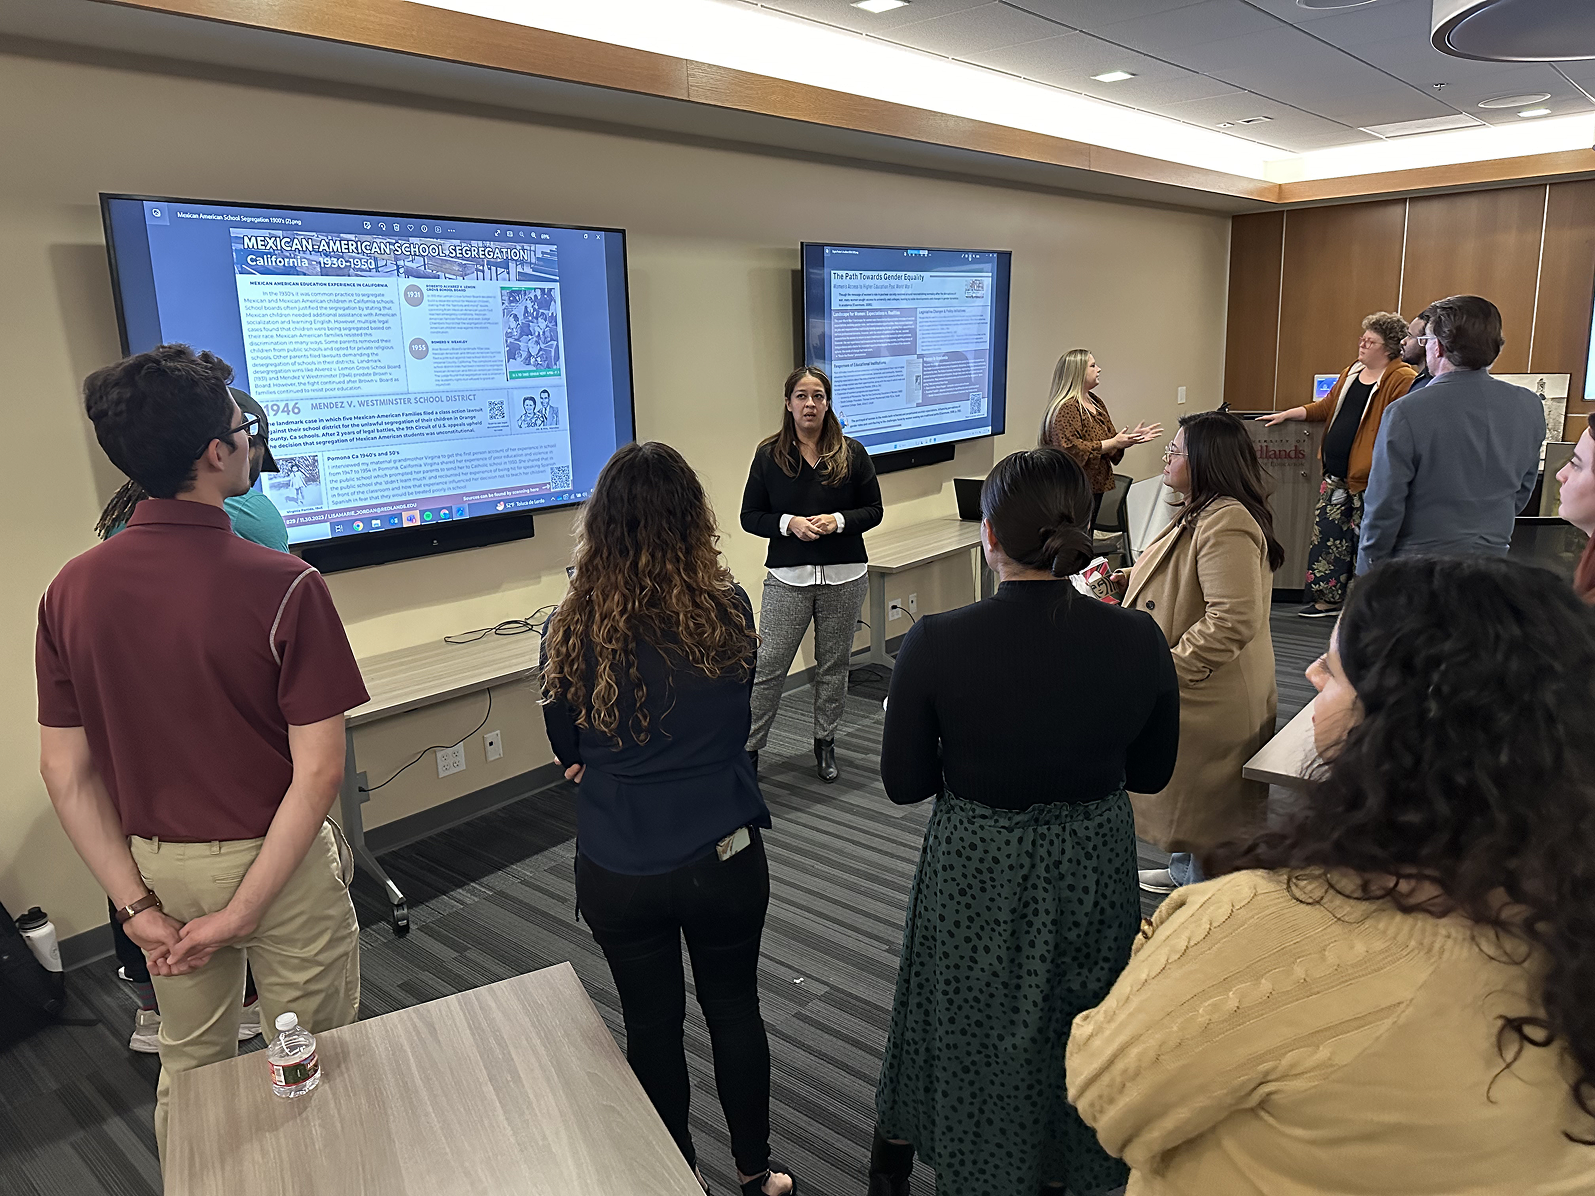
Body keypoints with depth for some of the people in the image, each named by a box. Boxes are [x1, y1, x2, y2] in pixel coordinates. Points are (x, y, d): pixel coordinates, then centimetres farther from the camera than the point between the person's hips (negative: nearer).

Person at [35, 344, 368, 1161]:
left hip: (157, 865, 5)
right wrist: (242, 913, -15)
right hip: (278, 864, -5)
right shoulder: (282, 586, -21)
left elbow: (65, 772, -3)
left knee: (188, 1067, 25)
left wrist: (137, 907, -1)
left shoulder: (70, 591, -6)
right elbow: (318, 770, -23)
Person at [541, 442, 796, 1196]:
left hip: (618, 870, 0)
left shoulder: (571, 629, -14)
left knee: (652, 1025, 19)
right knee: (734, 1008, 22)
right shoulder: (728, 610, -14)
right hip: (722, 855, 0)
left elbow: (567, 750, 0)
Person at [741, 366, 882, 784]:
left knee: (833, 664, 11)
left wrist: (838, 521, -14)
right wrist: (789, 523, -16)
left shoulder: (852, 454, 3)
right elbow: (750, 517, 2)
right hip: (787, 577, -1)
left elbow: (874, 510, 5)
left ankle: (825, 743, 27)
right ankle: (748, 747, 9)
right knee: (768, 666, -3)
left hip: (844, 577, 1)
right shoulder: (769, 456, 1)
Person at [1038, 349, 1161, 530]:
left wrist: (1131, 437, 6)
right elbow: (1070, 450, -25)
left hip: (1095, 486, 10)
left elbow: (1109, 437, 24)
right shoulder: (1066, 408, -15)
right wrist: (1113, 443, -20)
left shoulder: (1095, 401, 16)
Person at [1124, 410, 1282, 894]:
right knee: (1183, 793, 25)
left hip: (1211, 702, -11)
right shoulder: (1202, 513, 10)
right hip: (1190, 698, 11)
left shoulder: (1227, 525, -26)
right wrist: (1134, 580, 14)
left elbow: (1231, 620, -32)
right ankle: (1185, 869, 42)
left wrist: (1167, 669, -27)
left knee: (1206, 803, 5)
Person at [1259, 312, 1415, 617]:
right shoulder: (1351, 372, 15)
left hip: (1368, 479, -8)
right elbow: (1325, 408, 25)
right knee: (1327, 533, 11)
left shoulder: (1402, 380, -11)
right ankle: (1328, 600, 21)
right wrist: (1286, 414, 20)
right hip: (1336, 476, 8)